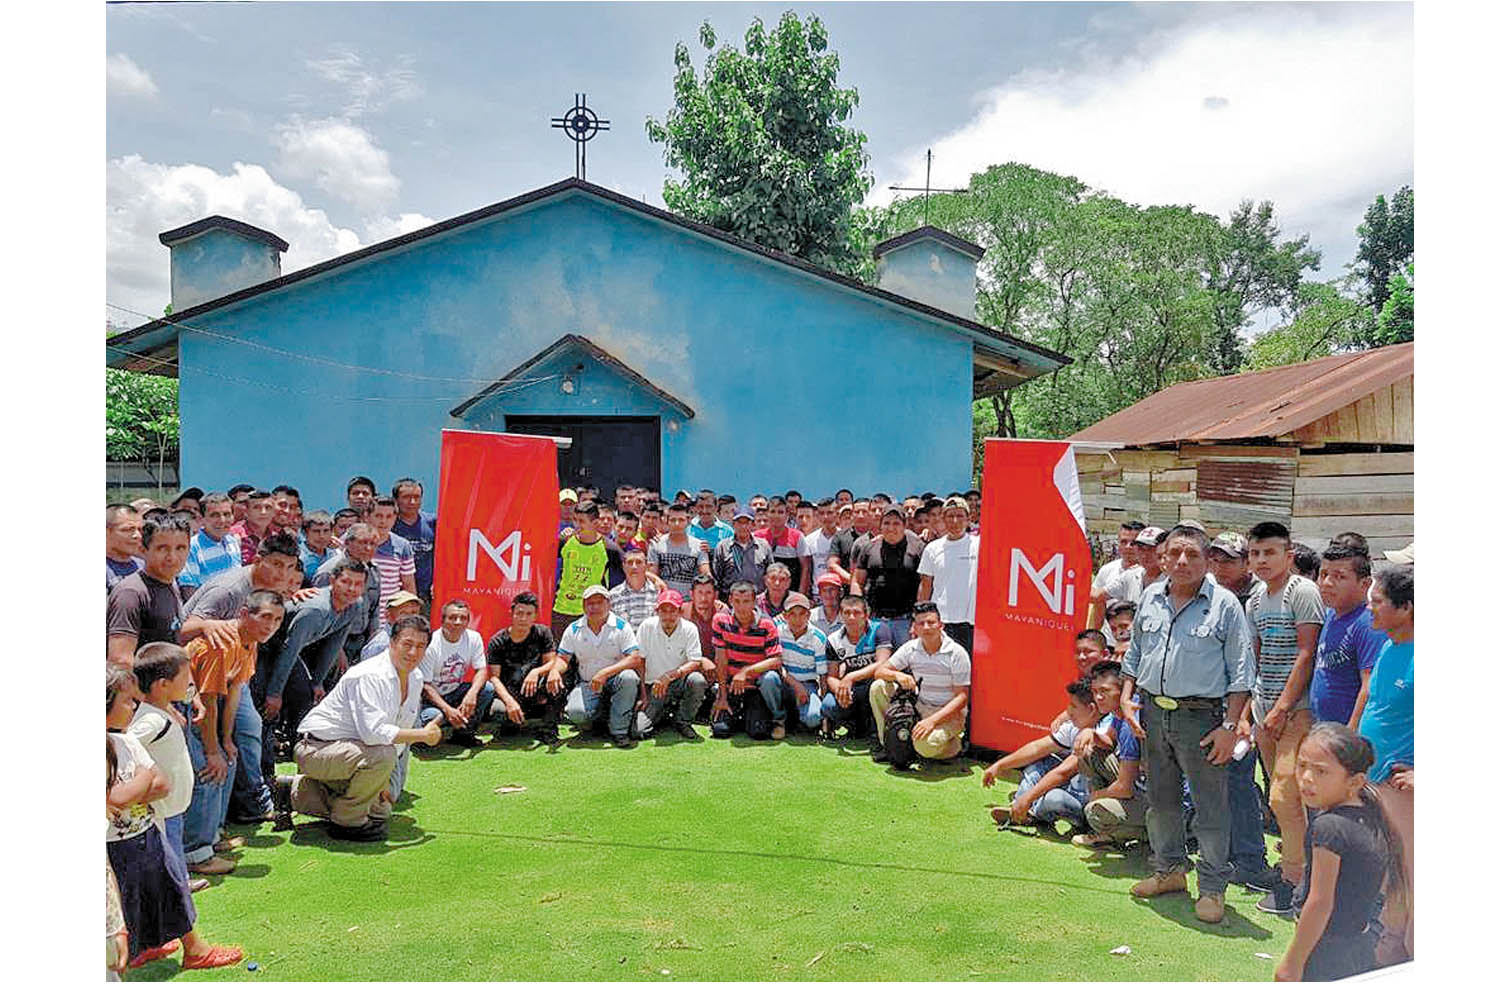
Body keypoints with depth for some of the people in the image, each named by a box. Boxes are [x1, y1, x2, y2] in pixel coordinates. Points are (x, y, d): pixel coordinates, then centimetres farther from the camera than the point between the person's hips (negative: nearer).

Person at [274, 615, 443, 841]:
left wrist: (383, 782, 6)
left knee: (380, 811, 16)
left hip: (345, 750, 10)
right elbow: (374, 732, -35)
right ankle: (346, 822, -11)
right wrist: (423, 735, -25)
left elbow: (399, 733, 11)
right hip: (315, 748, -9)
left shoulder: (416, 679, 3)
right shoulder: (370, 676, -25)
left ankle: (295, 791, 23)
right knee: (382, 755, -33)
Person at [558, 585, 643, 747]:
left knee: (629, 677, -36)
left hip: (614, 681, -1)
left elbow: (635, 659, -17)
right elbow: (563, 659, 3)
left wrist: (605, 673, -29)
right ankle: (602, 713, 8)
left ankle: (619, 731, -19)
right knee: (576, 712, -29)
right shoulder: (574, 629, 3)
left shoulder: (621, 626, -7)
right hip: (588, 685, 1)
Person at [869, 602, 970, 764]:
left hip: (948, 713, -5)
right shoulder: (910, 648, -2)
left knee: (925, 745, -34)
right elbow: (879, 671, 0)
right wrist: (897, 675, -24)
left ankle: (957, 744, 1)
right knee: (878, 688, -12)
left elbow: (962, 697, -17)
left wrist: (932, 720, -27)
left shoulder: (957, 653, -15)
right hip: (919, 706, 5)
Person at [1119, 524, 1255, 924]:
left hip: (1201, 717, -5)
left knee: (1211, 806, 1)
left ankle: (1212, 888, 14)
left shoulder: (1224, 604, -6)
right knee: (1161, 799, 16)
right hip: (1153, 713, 5)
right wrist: (1127, 697, 7)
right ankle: (1169, 869, 33)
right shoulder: (1151, 597, 8)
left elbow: (1241, 671, -5)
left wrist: (1230, 726, -10)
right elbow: (1135, 653, 18)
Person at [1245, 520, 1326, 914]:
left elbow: (1306, 654, -13)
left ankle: (1293, 881, 0)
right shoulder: (1255, 601, 15)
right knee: (1280, 796, 12)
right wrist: (1246, 712, 13)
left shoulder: (1303, 592, -8)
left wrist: (1281, 708, -15)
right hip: (1265, 708, 8)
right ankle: (1291, 863, 23)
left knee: (1284, 796, -11)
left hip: (1296, 708, -7)